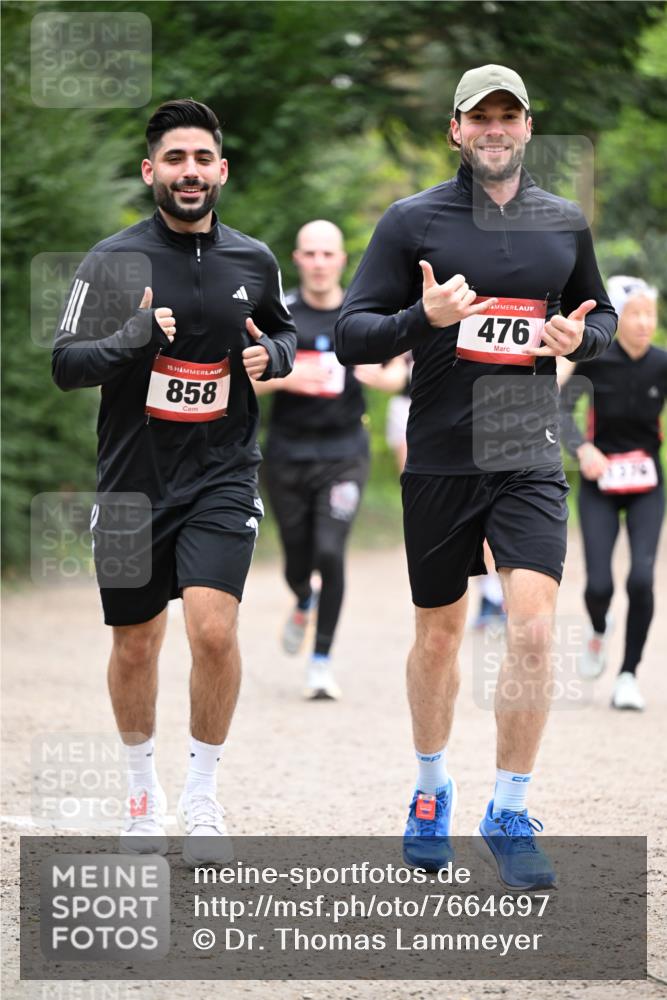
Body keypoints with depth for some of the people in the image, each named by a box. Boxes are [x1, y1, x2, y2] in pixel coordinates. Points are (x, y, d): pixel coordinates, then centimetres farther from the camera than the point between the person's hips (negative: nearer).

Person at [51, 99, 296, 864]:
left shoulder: (253, 261, 4)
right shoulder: (113, 261, -6)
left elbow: (283, 331, 22)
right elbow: (65, 365, -9)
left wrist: (271, 354, -1)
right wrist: (133, 336, -26)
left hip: (222, 477, 0)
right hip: (133, 482, 0)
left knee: (214, 630, -17)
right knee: (135, 646, 11)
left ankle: (203, 795, -1)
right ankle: (141, 784, 34)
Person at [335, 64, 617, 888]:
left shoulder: (565, 223, 8)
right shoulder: (412, 221, -1)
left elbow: (601, 311, 22)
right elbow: (350, 334, -3)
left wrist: (581, 336, -2)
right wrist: (425, 318, -21)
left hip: (530, 457, 1)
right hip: (439, 459, -1)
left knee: (533, 626, -13)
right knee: (438, 634, 10)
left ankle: (509, 817, -4)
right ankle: (431, 790, 32)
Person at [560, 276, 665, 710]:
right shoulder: (594, 361, -12)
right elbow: (562, 407, -7)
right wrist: (582, 447, -24)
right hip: (600, 484, -1)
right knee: (599, 584, -8)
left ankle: (629, 674, 1)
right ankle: (598, 631, 30)